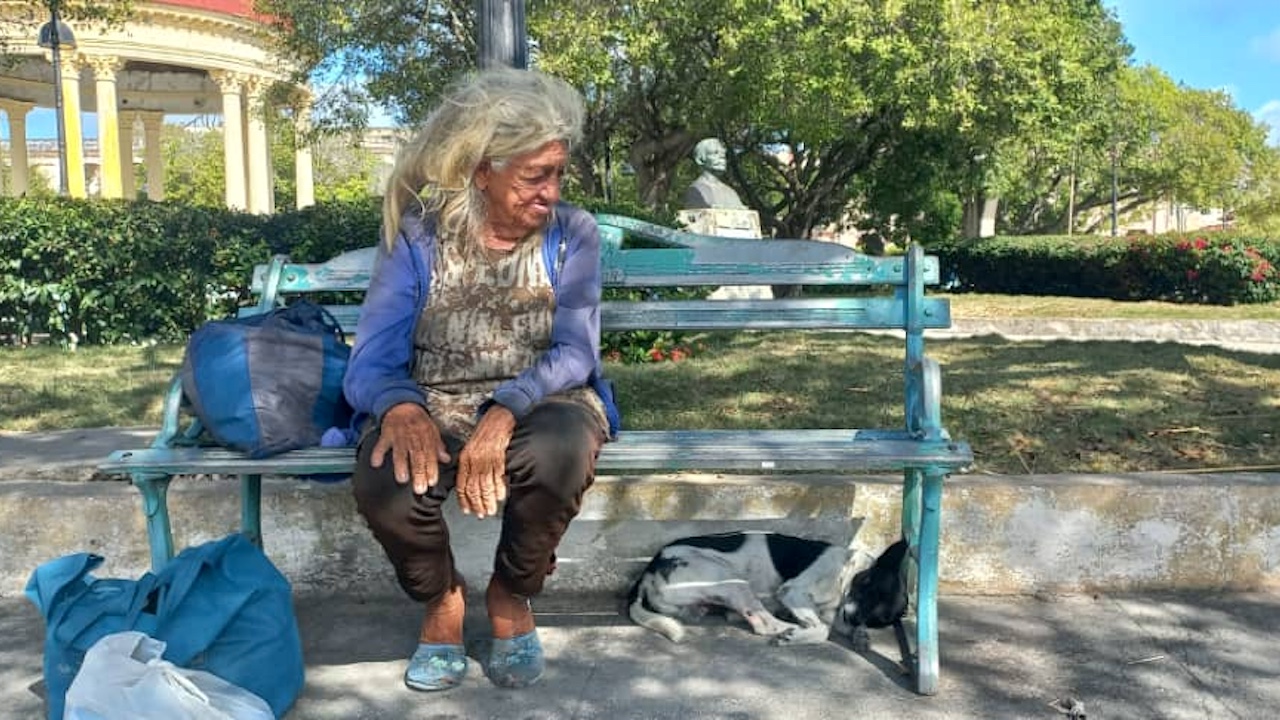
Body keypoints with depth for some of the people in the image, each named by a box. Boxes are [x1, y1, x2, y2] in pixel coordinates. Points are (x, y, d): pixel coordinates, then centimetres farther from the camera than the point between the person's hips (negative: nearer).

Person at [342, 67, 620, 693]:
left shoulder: (573, 234, -2)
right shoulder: (416, 236, -3)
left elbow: (574, 351, -13)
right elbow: (371, 360, -10)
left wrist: (506, 409, -34)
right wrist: (400, 408, -35)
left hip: (539, 407, 0)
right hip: (434, 411, 0)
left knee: (560, 452, -36)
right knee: (382, 479, -33)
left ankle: (511, 595, -3)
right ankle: (441, 598, 3)